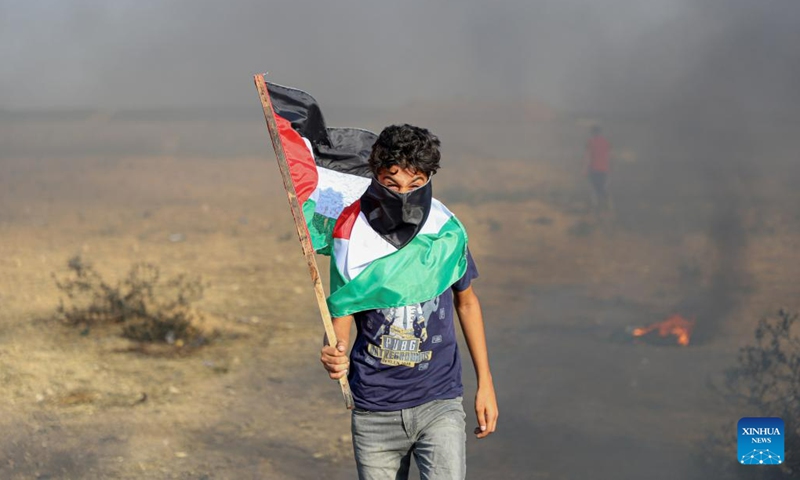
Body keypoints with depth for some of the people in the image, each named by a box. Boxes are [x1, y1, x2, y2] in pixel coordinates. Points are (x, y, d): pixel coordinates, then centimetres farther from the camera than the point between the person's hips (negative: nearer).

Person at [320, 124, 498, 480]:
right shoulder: (353, 240, -7)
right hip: (374, 410, 1)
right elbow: (341, 318, 1)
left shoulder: (447, 233, -4)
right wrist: (336, 357, -23)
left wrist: (485, 383, 12)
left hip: (438, 402, 0)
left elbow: (466, 301, 12)